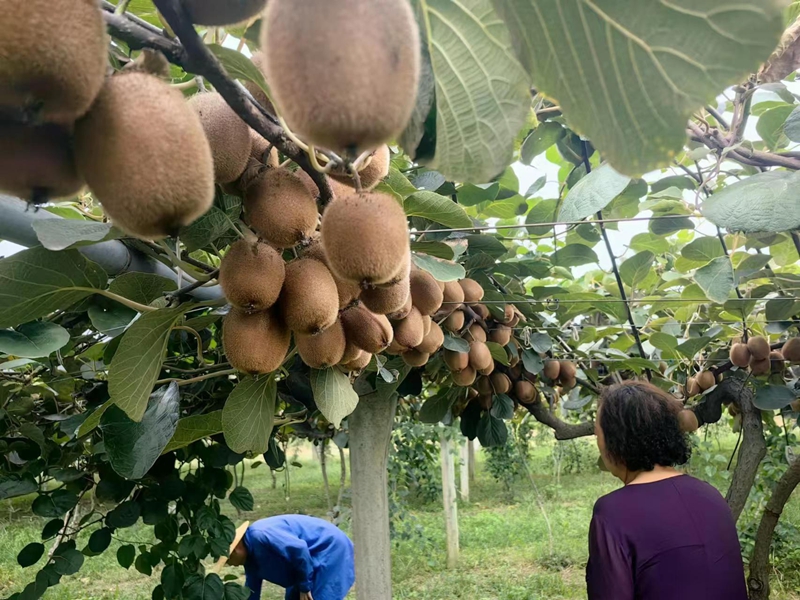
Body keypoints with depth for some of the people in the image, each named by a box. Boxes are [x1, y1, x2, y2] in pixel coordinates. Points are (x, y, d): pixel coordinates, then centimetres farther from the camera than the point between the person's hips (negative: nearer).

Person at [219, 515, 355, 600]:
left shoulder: (259, 536, -24)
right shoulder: (251, 553, 7)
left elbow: (299, 549, -30)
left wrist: (304, 587, -18)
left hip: (330, 550, -10)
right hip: (317, 554, 10)